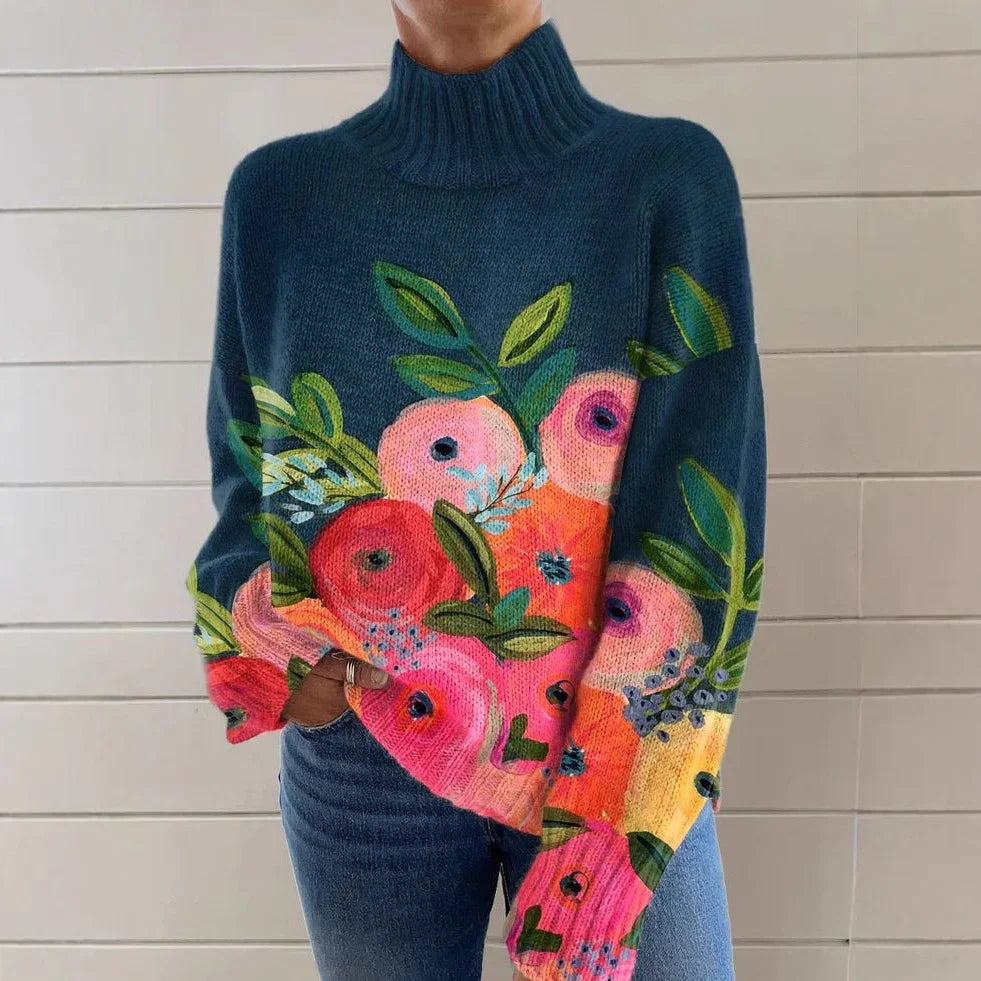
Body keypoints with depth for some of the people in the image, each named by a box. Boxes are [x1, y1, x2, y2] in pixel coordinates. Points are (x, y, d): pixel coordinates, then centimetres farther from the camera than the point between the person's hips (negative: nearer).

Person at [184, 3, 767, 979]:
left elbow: (706, 493, -12)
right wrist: (265, 638, -11)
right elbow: (248, 462, 7)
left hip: (623, 750, -1)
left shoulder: (671, 176, -5)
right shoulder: (282, 193, 1)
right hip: (364, 756, 2)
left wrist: (622, 816, -17)